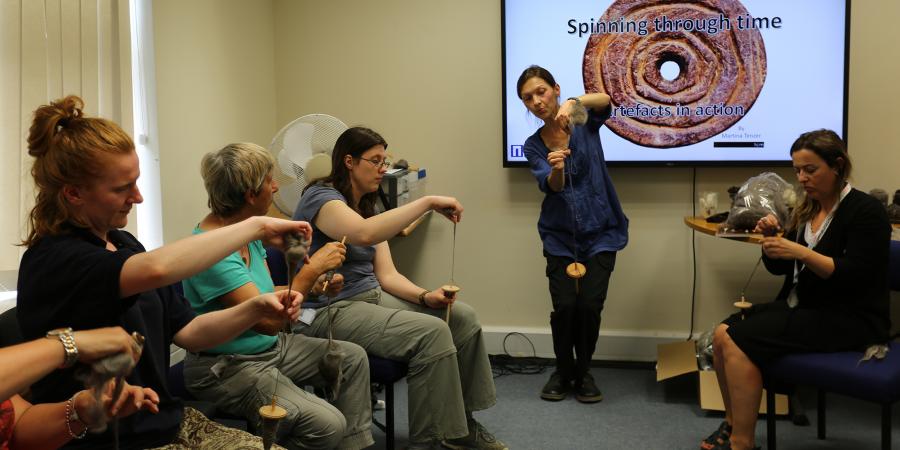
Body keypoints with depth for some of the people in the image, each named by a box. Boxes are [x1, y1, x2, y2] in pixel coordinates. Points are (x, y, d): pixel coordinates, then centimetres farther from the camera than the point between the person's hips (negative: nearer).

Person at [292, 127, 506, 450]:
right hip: (329, 312, -9)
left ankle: (460, 422, 8)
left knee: (463, 317, -4)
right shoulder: (321, 198, -12)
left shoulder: (367, 206, 14)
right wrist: (428, 202, -31)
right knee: (432, 332, -26)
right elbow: (364, 234, -35)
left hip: (372, 297, 9)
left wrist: (425, 296, -11)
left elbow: (386, 275, 7)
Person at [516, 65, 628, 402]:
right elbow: (551, 185, -17)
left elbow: (605, 100, -26)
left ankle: (584, 373, 13)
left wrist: (573, 102, -44)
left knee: (590, 305, -12)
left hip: (601, 232, -1)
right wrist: (555, 168, -39)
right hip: (560, 236, 2)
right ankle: (563, 372, 14)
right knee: (565, 306, -12)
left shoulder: (585, 123, -2)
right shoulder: (533, 146, 2)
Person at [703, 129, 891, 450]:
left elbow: (856, 275, -20)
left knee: (740, 340, -23)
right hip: (801, 306, 8)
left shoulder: (865, 211, -10)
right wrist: (771, 237, -7)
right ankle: (734, 423, 5)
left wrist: (802, 253, -28)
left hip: (849, 319, -8)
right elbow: (778, 267, 14)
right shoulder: (807, 209, 11)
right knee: (723, 333, -11)